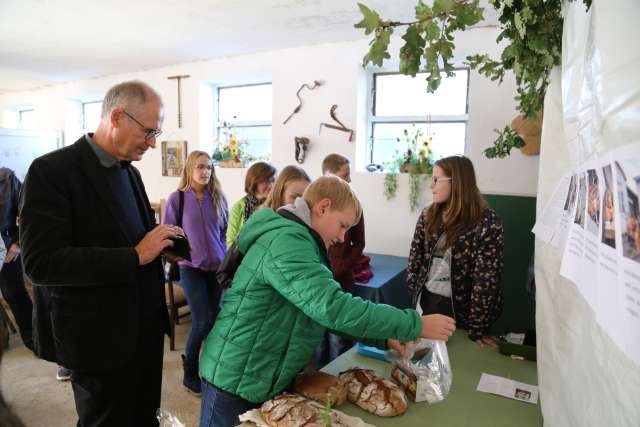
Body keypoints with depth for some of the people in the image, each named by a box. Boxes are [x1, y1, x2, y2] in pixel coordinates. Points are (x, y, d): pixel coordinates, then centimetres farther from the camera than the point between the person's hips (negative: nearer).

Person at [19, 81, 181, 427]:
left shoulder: (130, 172, 8)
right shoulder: (52, 170, -17)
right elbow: (41, 262, -23)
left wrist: (161, 244, -5)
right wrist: (134, 256, -25)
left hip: (145, 326, 7)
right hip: (100, 336, -7)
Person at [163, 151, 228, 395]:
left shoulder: (218, 198, 3)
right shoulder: (177, 198, -6)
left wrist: (225, 256, 5)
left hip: (217, 266, 3)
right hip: (191, 267, -3)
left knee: (215, 318, 7)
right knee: (203, 320, -5)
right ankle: (190, 373, 16)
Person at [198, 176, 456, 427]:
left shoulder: (295, 241, 9)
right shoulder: (286, 242, -25)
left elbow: (322, 308, 10)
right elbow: (334, 308, -34)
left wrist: (382, 337, 1)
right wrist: (415, 325, -27)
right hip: (236, 381, -9)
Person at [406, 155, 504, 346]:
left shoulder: (487, 223, -16)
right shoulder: (428, 215, 0)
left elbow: (486, 279, -18)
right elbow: (415, 257, 6)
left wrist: (477, 328, -17)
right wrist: (415, 293, -1)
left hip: (460, 309, -4)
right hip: (426, 300, 5)